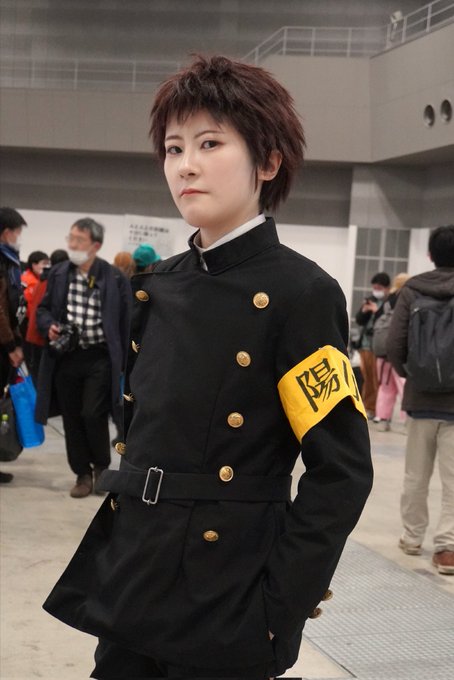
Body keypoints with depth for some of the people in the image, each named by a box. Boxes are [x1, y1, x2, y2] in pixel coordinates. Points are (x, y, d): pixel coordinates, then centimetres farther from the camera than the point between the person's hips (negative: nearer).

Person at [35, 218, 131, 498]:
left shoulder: (115, 278, -5)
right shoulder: (58, 273, 5)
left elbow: (126, 322, -1)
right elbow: (43, 308, 15)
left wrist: (124, 362, -4)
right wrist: (49, 326, -8)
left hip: (100, 358, -3)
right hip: (65, 357, 4)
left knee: (93, 415, -9)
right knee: (72, 418, 8)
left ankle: (102, 466, 18)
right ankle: (82, 473, 22)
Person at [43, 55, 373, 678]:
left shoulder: (301, 295, -13)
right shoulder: (159, 289, 7)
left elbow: (342, 472, -14)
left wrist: (279, 606, -16)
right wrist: (117, 551, 11)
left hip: (224, 610, -6)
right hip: (133, 585, 6)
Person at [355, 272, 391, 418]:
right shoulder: (371, 300, 14)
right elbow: (359, 321, 15)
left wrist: (377, 311, -21)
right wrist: (364, 311, -5)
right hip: (366, 345, 7)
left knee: (379, 380, -7)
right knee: (367, 378, 11)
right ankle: (368, 408, 20)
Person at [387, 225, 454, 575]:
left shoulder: (411, 291, -2)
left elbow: (394, 344, -6)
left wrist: (410, 375, 10)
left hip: (421, 399, 2)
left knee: (416, 475, 15)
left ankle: (413, 537, 24)